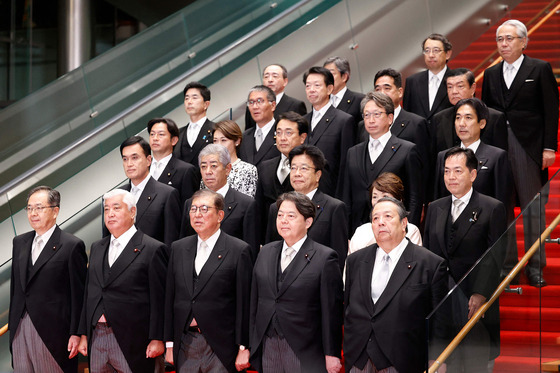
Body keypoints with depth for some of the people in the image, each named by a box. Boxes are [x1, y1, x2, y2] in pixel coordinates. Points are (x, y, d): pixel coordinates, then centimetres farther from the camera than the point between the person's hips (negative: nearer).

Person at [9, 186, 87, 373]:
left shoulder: (72, 245, -6)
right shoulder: (20, 242, 14)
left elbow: (78, 294, -7)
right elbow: (15, 286, 18)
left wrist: (76, 334, -10)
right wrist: (12, 325, 14)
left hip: (51, 332, -6)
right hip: (20, 329, 6)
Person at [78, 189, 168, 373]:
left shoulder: (153, 249, -4)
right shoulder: (97, 247, 17)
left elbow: (159, 299, -7)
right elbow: (89, 294, 17)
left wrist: (157, 339, -11)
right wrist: (84, 334, 12)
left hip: (131, 342, -6)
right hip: (97, 337, 6)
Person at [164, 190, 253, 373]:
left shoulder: (239, 250, -2)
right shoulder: (178, 248, 13)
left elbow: (245, 304, -5)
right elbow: (170, 298, 12)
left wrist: (244, 348, -8)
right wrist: (169, 344, 8)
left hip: (220, 347, -4)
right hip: (185, 346, 4)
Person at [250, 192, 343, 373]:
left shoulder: (325, 258, -6)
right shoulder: (266, 252, 12)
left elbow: (332, 310, -7)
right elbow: (255, 302, 14)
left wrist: (332, 354, -8)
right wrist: (251, 345, 11)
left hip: (304, 352, -5)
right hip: (267, 349, 5)